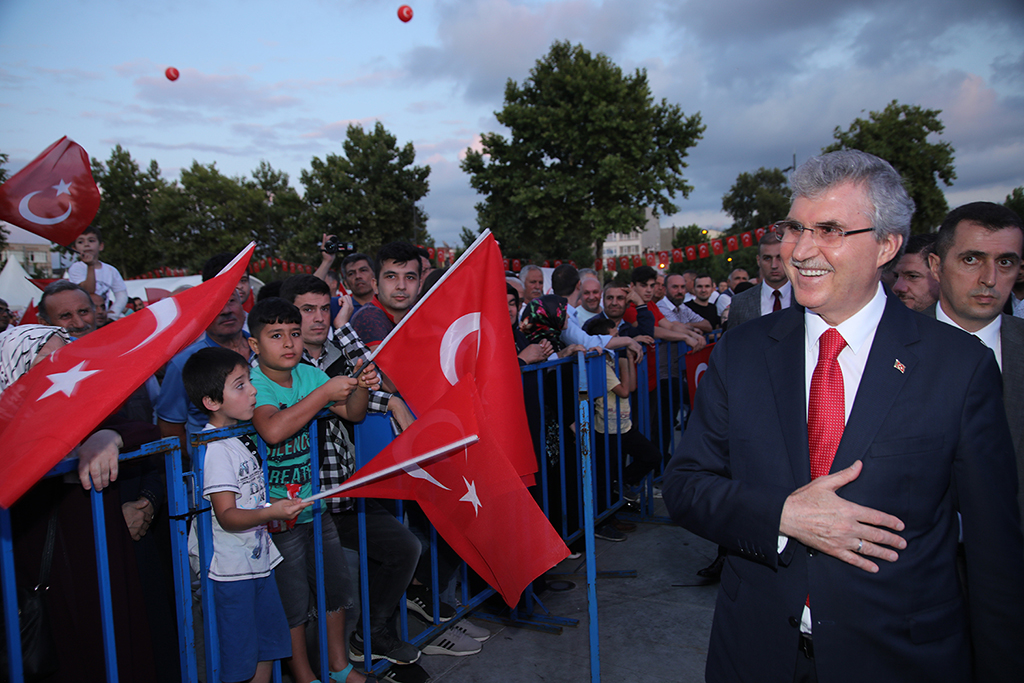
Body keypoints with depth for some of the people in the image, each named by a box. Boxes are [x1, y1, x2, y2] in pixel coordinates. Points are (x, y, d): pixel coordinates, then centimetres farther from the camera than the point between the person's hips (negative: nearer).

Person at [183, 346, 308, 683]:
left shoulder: (241, 439, 10)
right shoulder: (215, 449, -18)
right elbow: (227, 516, -25)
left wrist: (278, 508, 18)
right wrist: (271, 512, -37)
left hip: (257, 558, 9)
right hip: (230, 570, -9)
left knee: (266, 650, 15)